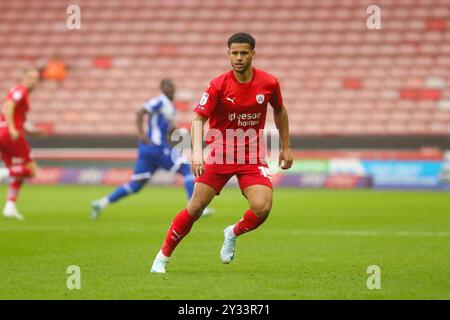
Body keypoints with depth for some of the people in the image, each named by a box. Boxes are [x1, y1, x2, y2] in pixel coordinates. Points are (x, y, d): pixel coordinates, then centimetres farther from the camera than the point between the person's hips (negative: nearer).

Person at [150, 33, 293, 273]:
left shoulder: (268, 83, -4)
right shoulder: (218, 85, -12)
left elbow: (280, 111, 15)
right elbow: (198, 119, -17)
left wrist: (286, 147, 16)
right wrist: (197, 153, -32)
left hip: (252, 157, 1)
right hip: (221, 152, -1)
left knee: (262, 208, -19)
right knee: (196, 206, -6)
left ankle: (233, 234, 15)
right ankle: (163, 256, 11)